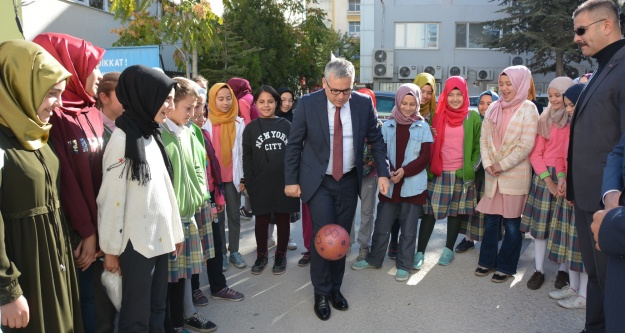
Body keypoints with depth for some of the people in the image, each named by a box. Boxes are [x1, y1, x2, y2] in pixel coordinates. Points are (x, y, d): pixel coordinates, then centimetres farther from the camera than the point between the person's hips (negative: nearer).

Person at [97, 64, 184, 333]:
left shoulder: (152, 135, 10)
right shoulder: (122, 139, -14)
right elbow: (111, 198, -13)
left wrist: (175, 230, 15)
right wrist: (110, 248, -10)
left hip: (159, 238, 7)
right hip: (135, 242, -7)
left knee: (157, 310, 17)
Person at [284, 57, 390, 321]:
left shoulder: (363, 104, -6)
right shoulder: (307, 104, -11)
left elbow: (376, 140, 6)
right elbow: (293, 144, -3)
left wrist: (383, 173, -2)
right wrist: (291, 180, -4)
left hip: (349, 181, 3)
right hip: (318, 182, -2)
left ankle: (335, 287, 29)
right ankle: (321, 293, 15)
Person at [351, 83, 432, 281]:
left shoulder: (423, 127, 2)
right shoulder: (388, 125, 6)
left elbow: (425, 157, -2)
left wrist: (405, 171, -16)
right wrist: (388, 171, -15)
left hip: (413, 185, -1)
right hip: (389, 184, 2)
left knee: (408, 229, 7)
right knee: (382, 226, 10)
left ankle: (404, 265, 21)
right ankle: (374, 259, 28)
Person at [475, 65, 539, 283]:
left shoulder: (528, 109, -6)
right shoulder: (494, 108, 8)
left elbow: (526, 145, -11)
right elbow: (484, 138, 8)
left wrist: (502, 165, -11)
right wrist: (488, 164, -4)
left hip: (515, 175, -4)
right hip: (492, 174, 4)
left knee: (512, 224, 4)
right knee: (490, 220, 10)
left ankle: (506, 267, 18)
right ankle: (487, 261, 24)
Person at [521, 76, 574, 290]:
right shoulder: (544, 119, 6)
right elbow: (535, 153, 3)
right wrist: (548, 180, -6)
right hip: (543, 176, 3)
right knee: (540, 222, 4)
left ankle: (563, 270, 19)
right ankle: (539, 270, 13)